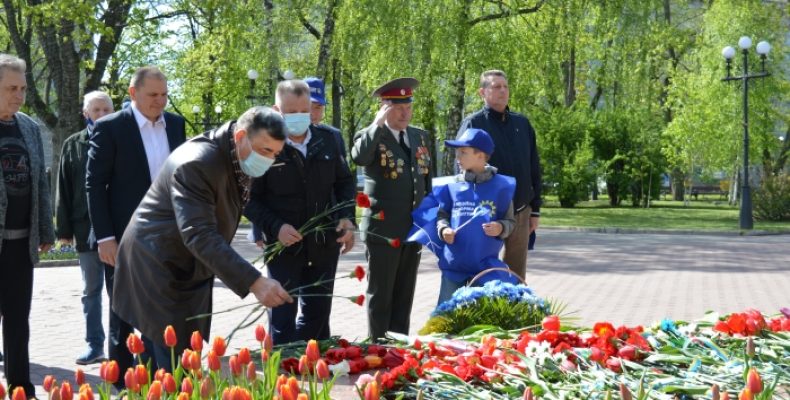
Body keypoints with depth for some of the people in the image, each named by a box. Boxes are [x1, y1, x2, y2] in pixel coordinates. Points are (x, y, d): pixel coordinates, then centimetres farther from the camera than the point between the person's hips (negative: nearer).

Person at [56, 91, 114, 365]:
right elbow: (64, 191, 6)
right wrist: (64, 229, 1)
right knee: (91, 290, 8)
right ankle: (95, 345, 15)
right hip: (86, 228, 2)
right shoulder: (73, 145, 6)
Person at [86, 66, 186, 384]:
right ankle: (122, 385, 16)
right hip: (123, 239, -4)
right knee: (123, 316, 6)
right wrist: (104, 237, -15)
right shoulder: (110, 127, -7)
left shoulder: (175, 124, 8)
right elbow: (95, 184, -9)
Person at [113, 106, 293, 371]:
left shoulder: (238, 161, 2)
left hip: (190, 270, 9)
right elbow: (200, 236, -36)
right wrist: (254, 283, -41)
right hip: (157, 269, -9)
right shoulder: (196, 164, -27)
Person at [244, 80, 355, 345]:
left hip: (324, 244, 5)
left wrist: (347, 218, -1)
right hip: (285, 245, -4)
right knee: (283, 317, 2)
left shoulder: (326, 139, 3)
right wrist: (275, 227, -21)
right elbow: (249, 198, -8)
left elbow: (345, 181, 14)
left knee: (318, 314, 15)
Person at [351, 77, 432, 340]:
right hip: (383, 229, -5)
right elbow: (359, 157, -28)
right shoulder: (371, 136, -4)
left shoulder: (420, 137, 13)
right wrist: (378, 124, -24)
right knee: (380, 294, 2)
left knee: (404, 295, 11)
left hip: (414, 228, 5)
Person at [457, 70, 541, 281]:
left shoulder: (522, 123, 11)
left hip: (520, 212, 4)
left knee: (516, 277, 10)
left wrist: (535, 210, 11)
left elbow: (534, 169, 14)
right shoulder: (472, 124, -2)